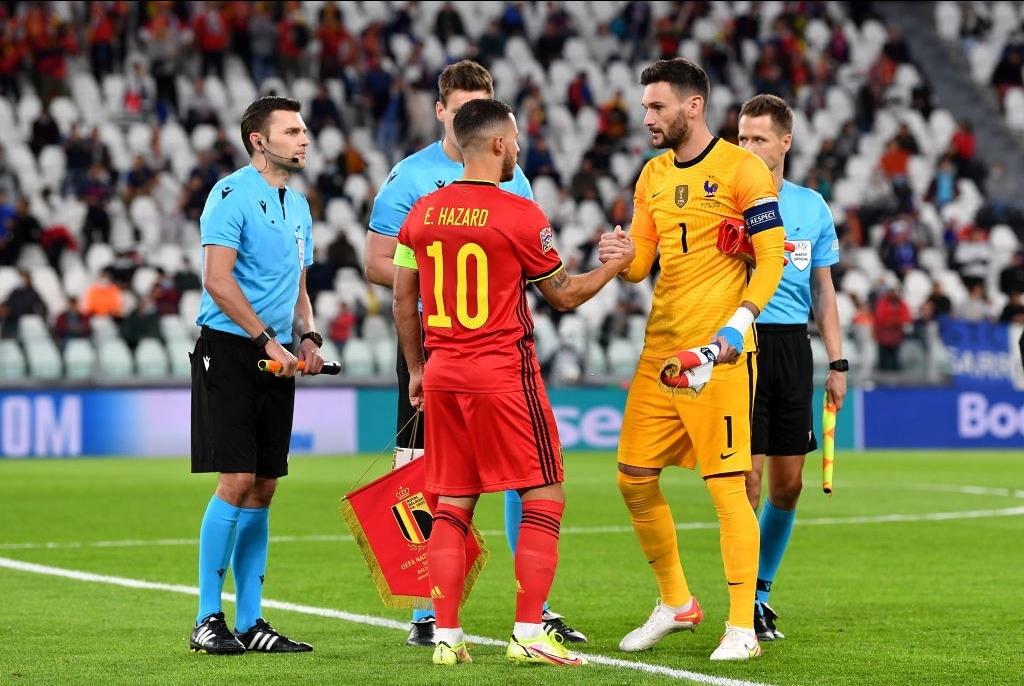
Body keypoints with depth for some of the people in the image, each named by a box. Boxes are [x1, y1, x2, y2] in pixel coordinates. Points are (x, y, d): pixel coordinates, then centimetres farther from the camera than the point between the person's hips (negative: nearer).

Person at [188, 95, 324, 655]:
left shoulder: (298, 205, 17)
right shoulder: (232, 194, -8)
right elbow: (217, 280, -17)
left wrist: (307, 337, 6)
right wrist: (267, 339, -18)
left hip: (276, 359, 8)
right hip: (228, 351, -8)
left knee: (262, 488, 7)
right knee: (236, 480, -11)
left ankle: (249, 621, 11)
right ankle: (207, 620, -5)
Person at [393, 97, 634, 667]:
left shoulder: (422, 213, 6)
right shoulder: (519, 214, -9)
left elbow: (403, 302, 12)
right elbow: (565, 295, 0)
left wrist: (417, 370, 23)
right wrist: (616, 263, 14)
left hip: (441, 376, 6)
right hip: (504, 374, -6)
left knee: (452, 506, 10)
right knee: (545, 498, 3)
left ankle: (447, 636, 6)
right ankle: (529, 634, -3)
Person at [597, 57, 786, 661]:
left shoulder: (741, 169, -6)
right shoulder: (653, 175, 15)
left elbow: (772, 254, -8)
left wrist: (739, 323, -19)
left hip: (719, 354, -7)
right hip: (659, 351, 7)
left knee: (727, 485, -8)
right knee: (636, 479, 8)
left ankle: (742, 628, -2)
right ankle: (676, 604, 24)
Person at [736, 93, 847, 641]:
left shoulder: (812, 207, 10)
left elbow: (823, 290, 16)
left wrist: (836, 363, 11)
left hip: (793, 346, 4)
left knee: (788, 483, 6)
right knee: (747, 477, -8)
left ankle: (762, 589, 22)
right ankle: (745, 603, 0)